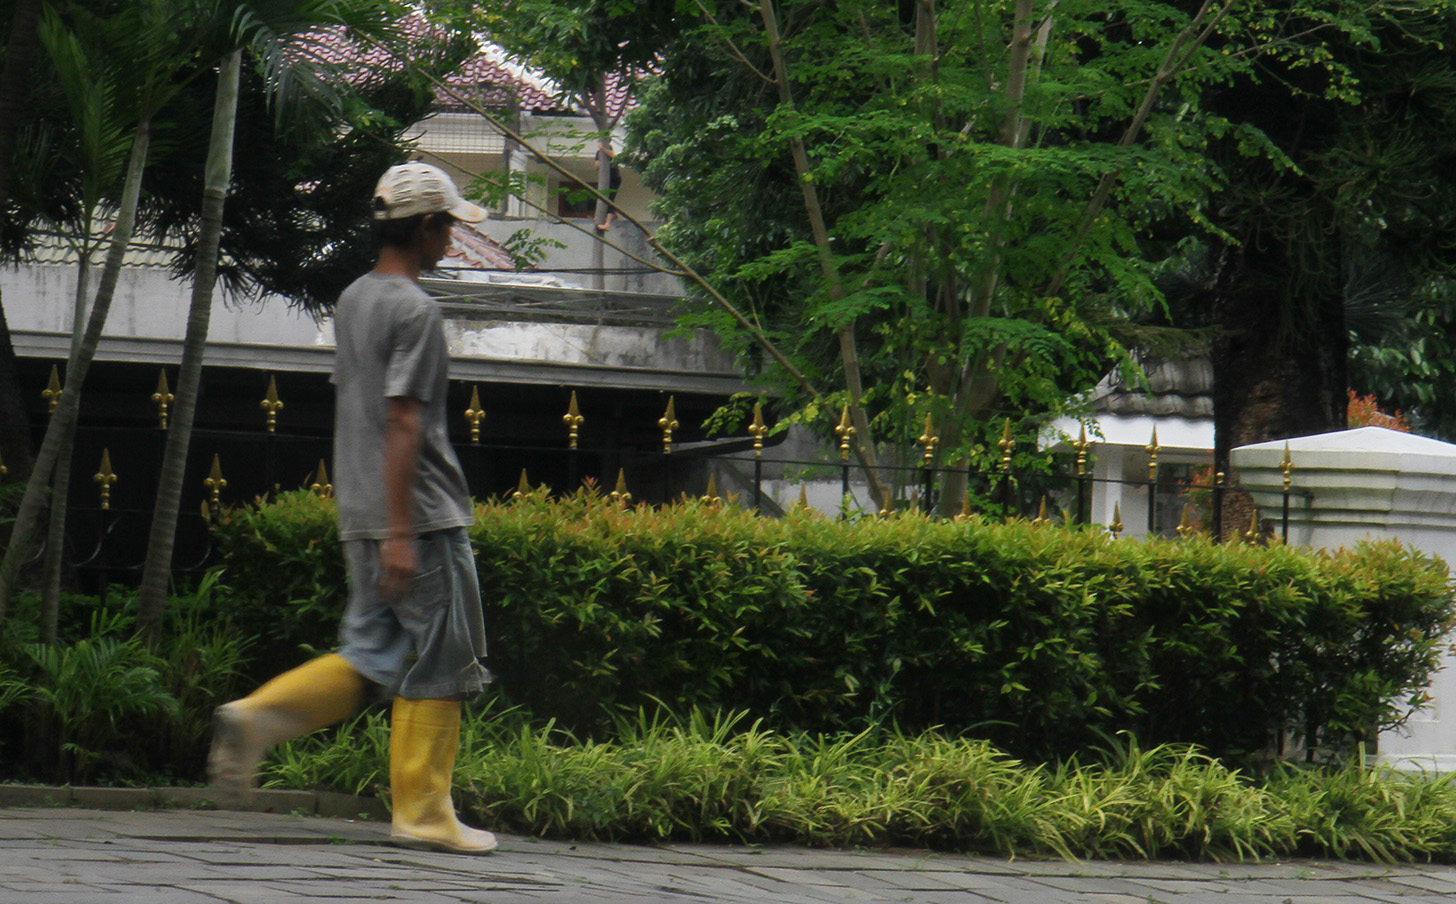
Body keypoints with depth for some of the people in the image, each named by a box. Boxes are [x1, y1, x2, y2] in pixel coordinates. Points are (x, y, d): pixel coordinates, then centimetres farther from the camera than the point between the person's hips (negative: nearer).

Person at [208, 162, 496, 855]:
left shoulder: (352, 300, 15)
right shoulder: (415, 312, -12)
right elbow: (402, 424, -18)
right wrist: (401, 533, -20)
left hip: (361, 516, 9)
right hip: (422, 515, -9)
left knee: (373, 657, 12)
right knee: (438, 663, 0)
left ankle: (256, 719, -4)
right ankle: (422, 811, 2)